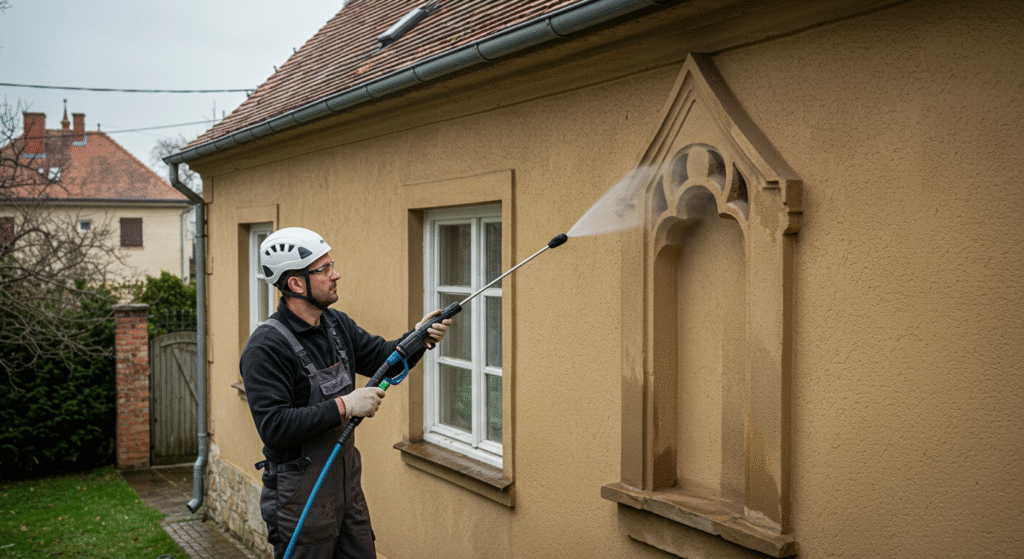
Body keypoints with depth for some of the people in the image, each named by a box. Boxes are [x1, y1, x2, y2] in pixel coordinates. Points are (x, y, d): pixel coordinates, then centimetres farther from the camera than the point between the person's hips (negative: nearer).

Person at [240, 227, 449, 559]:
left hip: (346, 481, 8)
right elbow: (273, 427, -27)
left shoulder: (337, 325, 5)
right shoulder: (266, 348, -20)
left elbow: (383, 359, 13)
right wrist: (343, 406, -27)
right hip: (301, 494, -8)